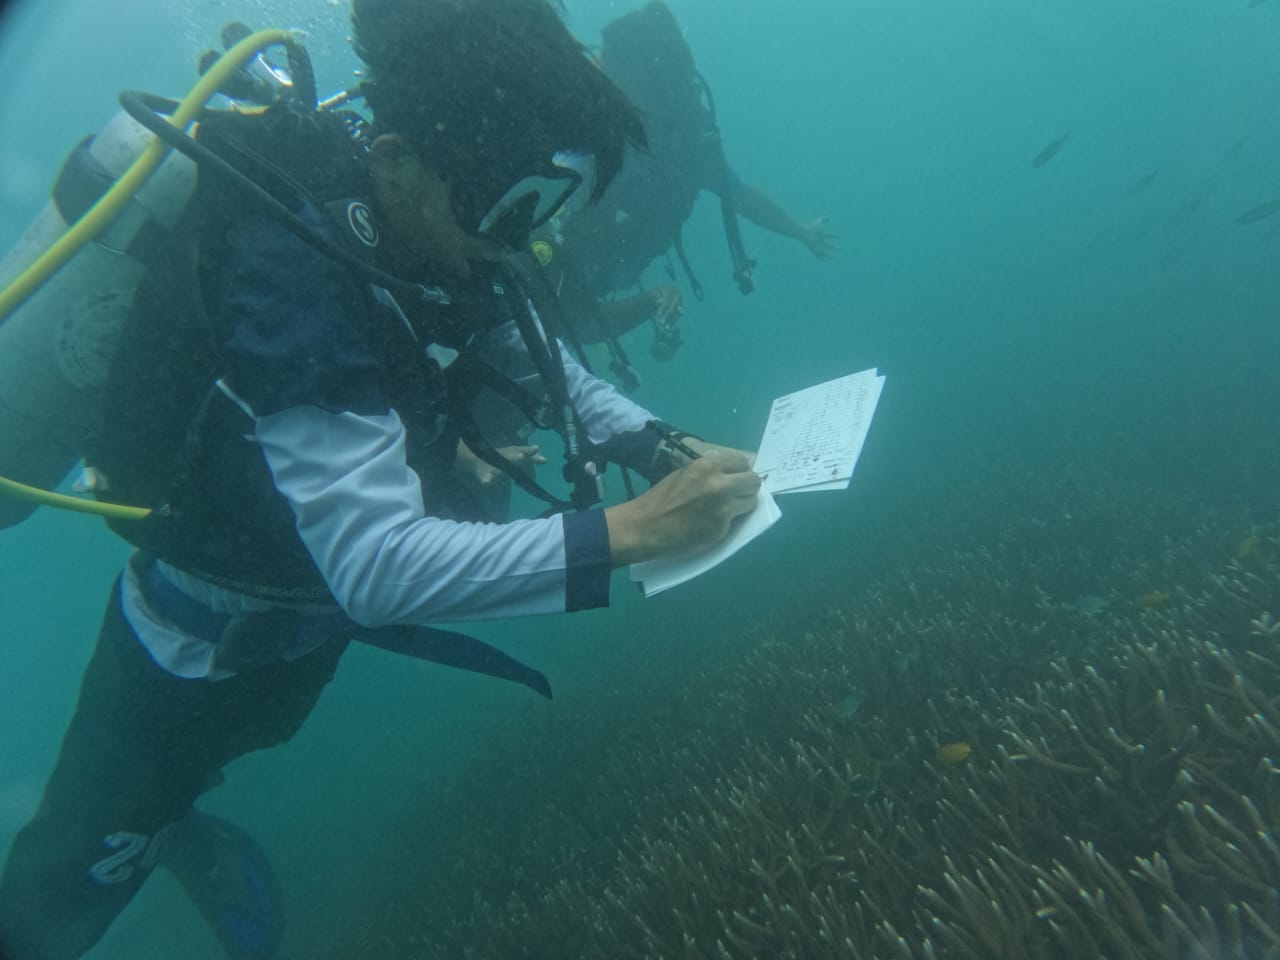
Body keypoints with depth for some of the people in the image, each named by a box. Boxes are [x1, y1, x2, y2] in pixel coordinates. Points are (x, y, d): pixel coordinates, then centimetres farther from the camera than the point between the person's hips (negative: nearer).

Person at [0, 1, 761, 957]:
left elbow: (538, 358, -3)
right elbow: (377, 566, -45)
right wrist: (633, 530, -47)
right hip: (204, 638, -6)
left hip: (305, 606, 7)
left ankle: (173, 827, 63)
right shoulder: (292, 270, -39)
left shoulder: (429, 219, -16)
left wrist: (658, 446, -18)